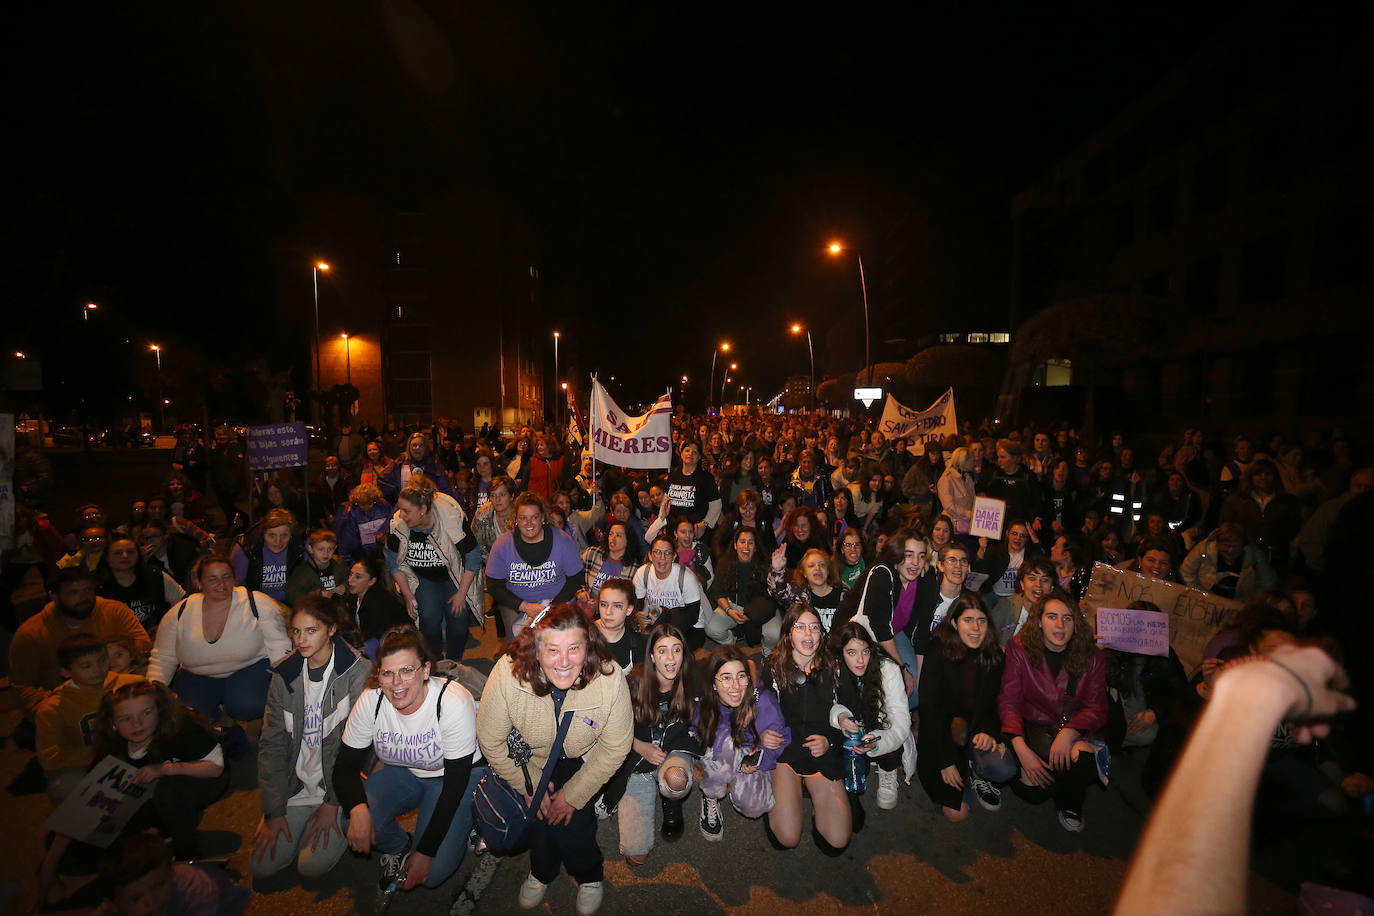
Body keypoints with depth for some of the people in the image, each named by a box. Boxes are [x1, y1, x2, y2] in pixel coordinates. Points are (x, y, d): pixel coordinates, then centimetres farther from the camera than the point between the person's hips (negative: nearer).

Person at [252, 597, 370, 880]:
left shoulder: (357, 673, -16)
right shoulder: (284, 676, 0)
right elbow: (272, 744, 2)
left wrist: (333, 803, -13)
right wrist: (273, 811, -2)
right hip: (295, 785, 5)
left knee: (312, 865, -15)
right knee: (262, 865, -5)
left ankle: (342, 824, 14)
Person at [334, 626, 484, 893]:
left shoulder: (454, 703, -32)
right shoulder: (371, 701, -20)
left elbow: (456, 784, -25)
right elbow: (345, 766, -11)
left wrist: (425, 852, -23)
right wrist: (358, 809, -33)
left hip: (456, 776, -4)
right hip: (402, 772, 4)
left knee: (433, 872, -18)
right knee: (354, 824, -22)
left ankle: (463, 823, 14)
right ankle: (398, 848, 11)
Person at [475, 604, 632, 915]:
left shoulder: (609, 677, -31)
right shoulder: (508, 673, -31)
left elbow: (615, 747, -16)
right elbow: (490, 741, -15)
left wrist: (574, 794, -11)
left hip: (583, 760, -1)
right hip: (529, 758, 1)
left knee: (571, 817, -16)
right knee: (536, 816, -15)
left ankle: (590, 875, 18)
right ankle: (542, 871, 20)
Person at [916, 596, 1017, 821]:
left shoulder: (996, 657, -1)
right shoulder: (938, 653, -15)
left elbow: (993, 704, 6)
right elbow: (930, 709, -14)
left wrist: (988, 731, -16)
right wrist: (946, 760, -17)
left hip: (977, 731, 3)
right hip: (941, 734, -3)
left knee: (1005, 768, -28)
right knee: (957, 813, -9)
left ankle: (977, 772, 8)